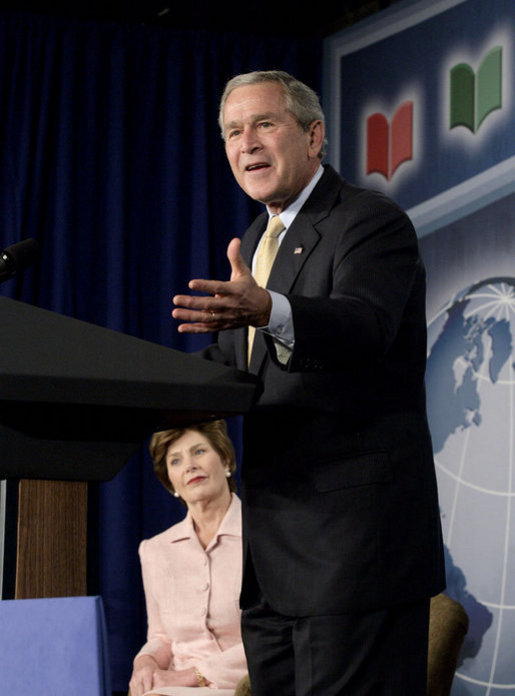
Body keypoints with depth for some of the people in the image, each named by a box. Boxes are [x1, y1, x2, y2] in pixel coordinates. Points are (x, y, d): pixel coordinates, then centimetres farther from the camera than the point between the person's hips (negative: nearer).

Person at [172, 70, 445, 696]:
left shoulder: (372, 223, -8)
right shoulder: (257, 240, 20)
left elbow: (363, 326, -28)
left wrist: (268, 311, -48)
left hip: (353, 543, -9)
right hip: (272, 550, 9)